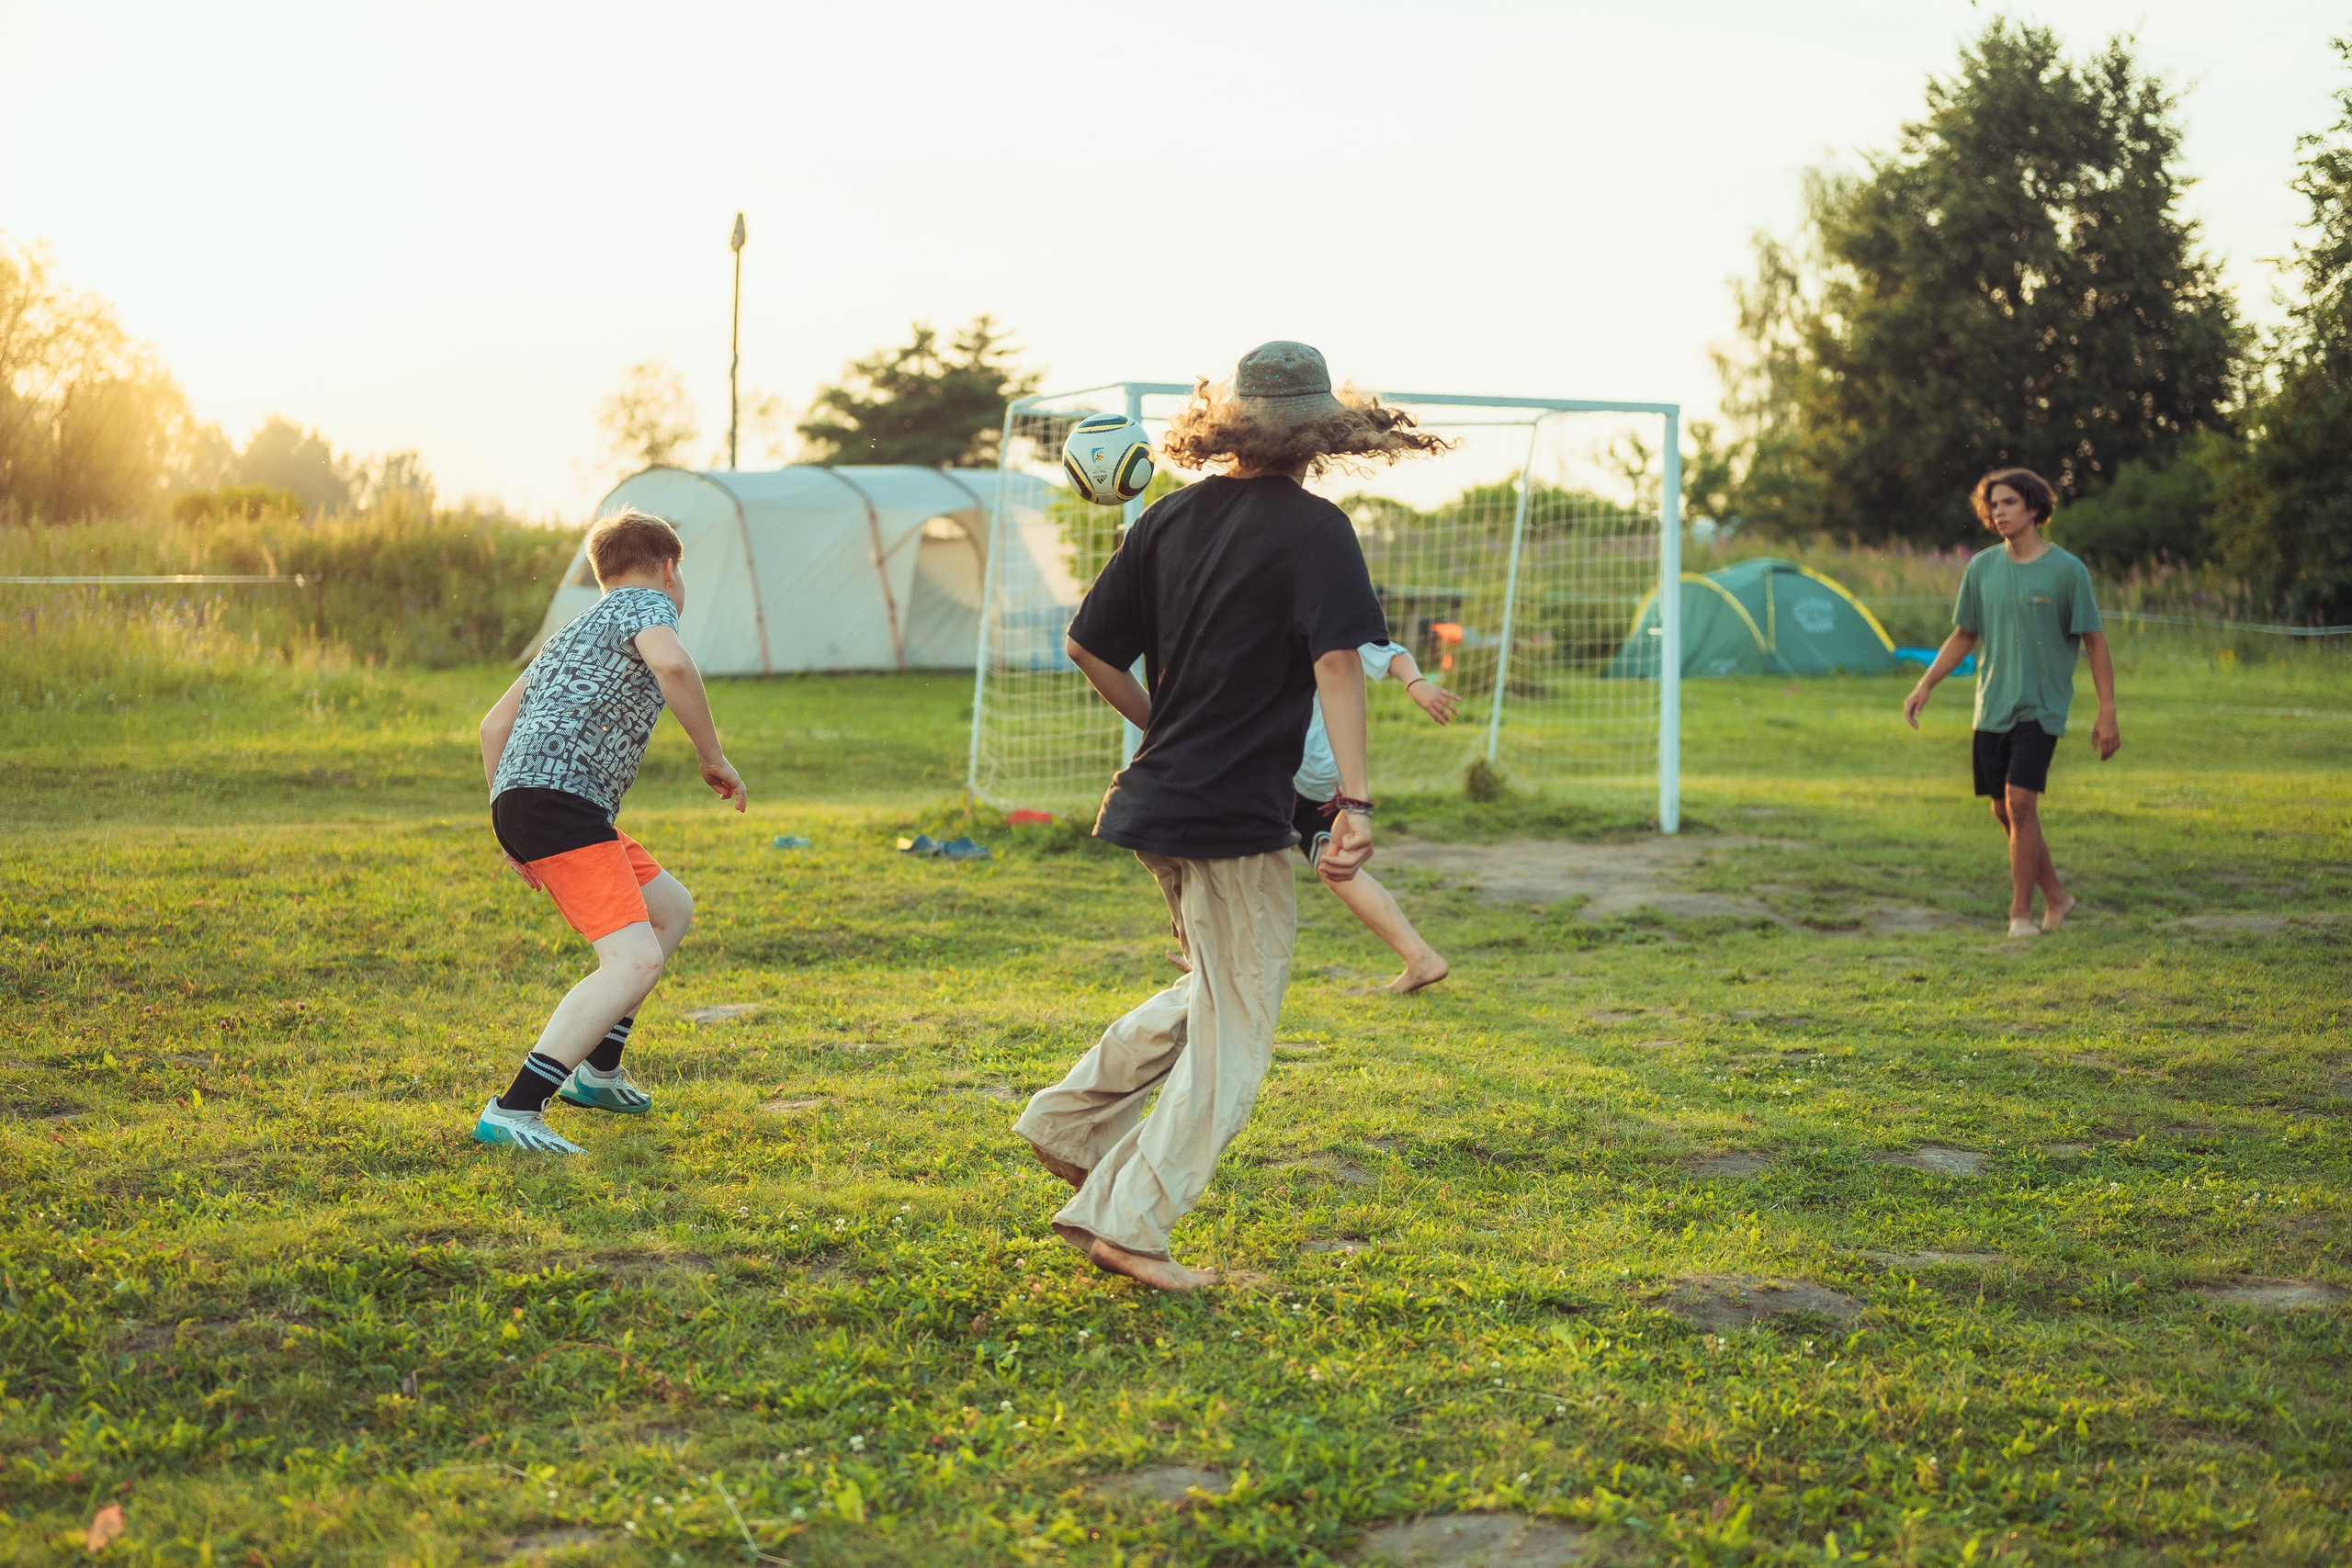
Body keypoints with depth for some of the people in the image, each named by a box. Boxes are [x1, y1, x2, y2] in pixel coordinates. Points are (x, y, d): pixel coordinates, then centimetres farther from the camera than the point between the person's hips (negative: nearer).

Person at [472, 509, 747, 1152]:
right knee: (635, 961, -19)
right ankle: (512, 1112, -26)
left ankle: (598, 1072, 29)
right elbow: (671, 664, -20)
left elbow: (494, 724, 29)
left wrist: (514, 832, 30)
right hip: (559, 797, -10)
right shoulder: (647, 603, 5)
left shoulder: (573, 632, 30)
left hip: (518, 801, 10)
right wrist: (713, 757, -10)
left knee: (672, 910, 25)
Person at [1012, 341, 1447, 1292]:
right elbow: (1337, 661, -21)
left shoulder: (1173, 517, 8)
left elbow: (1088, 647, 11)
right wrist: (1355, 801, -25)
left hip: (1156, 796, 7)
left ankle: (1074, 1119, 21)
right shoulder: (1313, 529, -9)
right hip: (1236, 819, -7)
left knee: (1216, 992, 25)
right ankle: (1126, 1221, -1)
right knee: (1233, 1037, 2)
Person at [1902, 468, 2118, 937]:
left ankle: (2021, 914, -8)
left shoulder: (2066, 570, -6)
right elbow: (1963, 636, 16)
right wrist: (1925, 685, 5)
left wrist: (2107, 714, -8)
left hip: (2040, 707, -5)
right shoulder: (1982, 568, 6)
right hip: (1991, 708, 5)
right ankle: (2055, 898, 25)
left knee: (2020, 802, -16)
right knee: (2003, 811, 7)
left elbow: (2095, 643, -3)